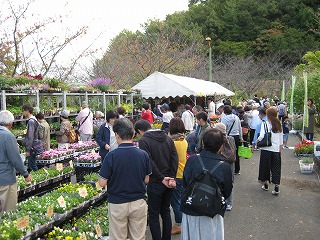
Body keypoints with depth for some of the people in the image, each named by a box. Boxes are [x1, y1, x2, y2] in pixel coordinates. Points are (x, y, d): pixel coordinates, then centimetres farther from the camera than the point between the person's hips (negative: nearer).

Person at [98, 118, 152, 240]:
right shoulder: (143, 154, -9)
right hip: (139, 202, 2)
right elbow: (146, 180, 0)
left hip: (117, 204, -2)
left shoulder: (111, 156, -17)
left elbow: (102, 183, -13)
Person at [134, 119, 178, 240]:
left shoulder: (143, 141, -11)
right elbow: (175, 158, -1)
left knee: (153, 215, 7)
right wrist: (171, 178, -5)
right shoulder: (168, 138, 7)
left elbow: (149, 162, -19)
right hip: (169, 181, 6)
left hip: (155, 183, -6)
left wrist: (161, 178, -14)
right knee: (166, 212, 19)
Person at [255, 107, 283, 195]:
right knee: (276, 168, 8)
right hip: (276, 149, 4)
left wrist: (257, 141, 2)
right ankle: (276, 187, 3)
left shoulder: (265, 124, -9)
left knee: (265, 166, 12)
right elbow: (281, 139, 11)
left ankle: (265, 184, 25)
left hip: (266, 149, -3)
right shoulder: (279, 125, 6)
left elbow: (262, 136, -17)